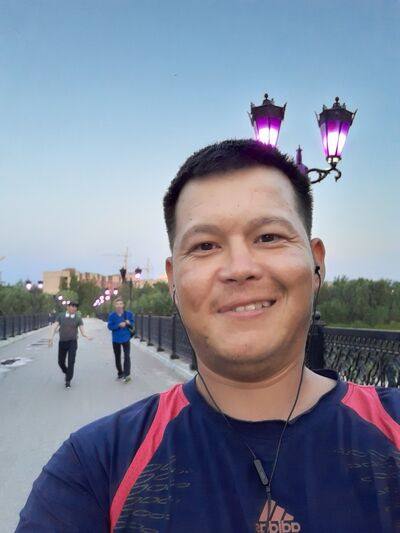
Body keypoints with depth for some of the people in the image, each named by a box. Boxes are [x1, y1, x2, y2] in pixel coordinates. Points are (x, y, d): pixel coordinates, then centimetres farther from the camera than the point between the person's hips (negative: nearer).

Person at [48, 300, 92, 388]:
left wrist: (87, 336, -25)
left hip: (72, 342, -2)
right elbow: (54, 327, -3)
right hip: (62, 342, 2)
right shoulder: (61, 316, 2)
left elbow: (82, 331, -3)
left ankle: (68, 381, 2)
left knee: (71, 362, -9)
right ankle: (67, 373, 40)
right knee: (61, 362, 10)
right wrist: (51, 338, -18)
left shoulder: (78, 318, 0)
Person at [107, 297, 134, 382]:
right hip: (116, 339, 1)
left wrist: (129, 323, -19)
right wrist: (119, 325, -24)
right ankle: (120, 373, 29)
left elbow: (133, 324, 4)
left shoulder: (128, 314, -6)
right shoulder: (112, 315, -8)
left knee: (127, 356, -12)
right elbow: (110, 326, -10)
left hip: (126, 338, -1)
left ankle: (127, 374, -14)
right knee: (117, 358, 13)